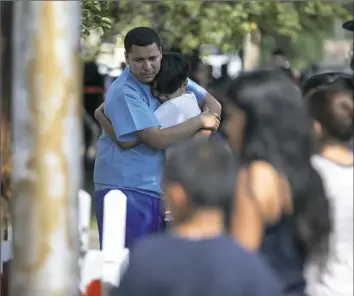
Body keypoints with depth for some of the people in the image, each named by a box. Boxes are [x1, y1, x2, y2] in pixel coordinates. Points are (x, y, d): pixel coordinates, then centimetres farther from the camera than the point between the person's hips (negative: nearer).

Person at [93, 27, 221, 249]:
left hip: (156, 188, 7)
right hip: (124, 189, -7)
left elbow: (211, 103, 14)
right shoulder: (125, 93, -15)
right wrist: (200, 122, -8)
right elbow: (158, 139, -19)